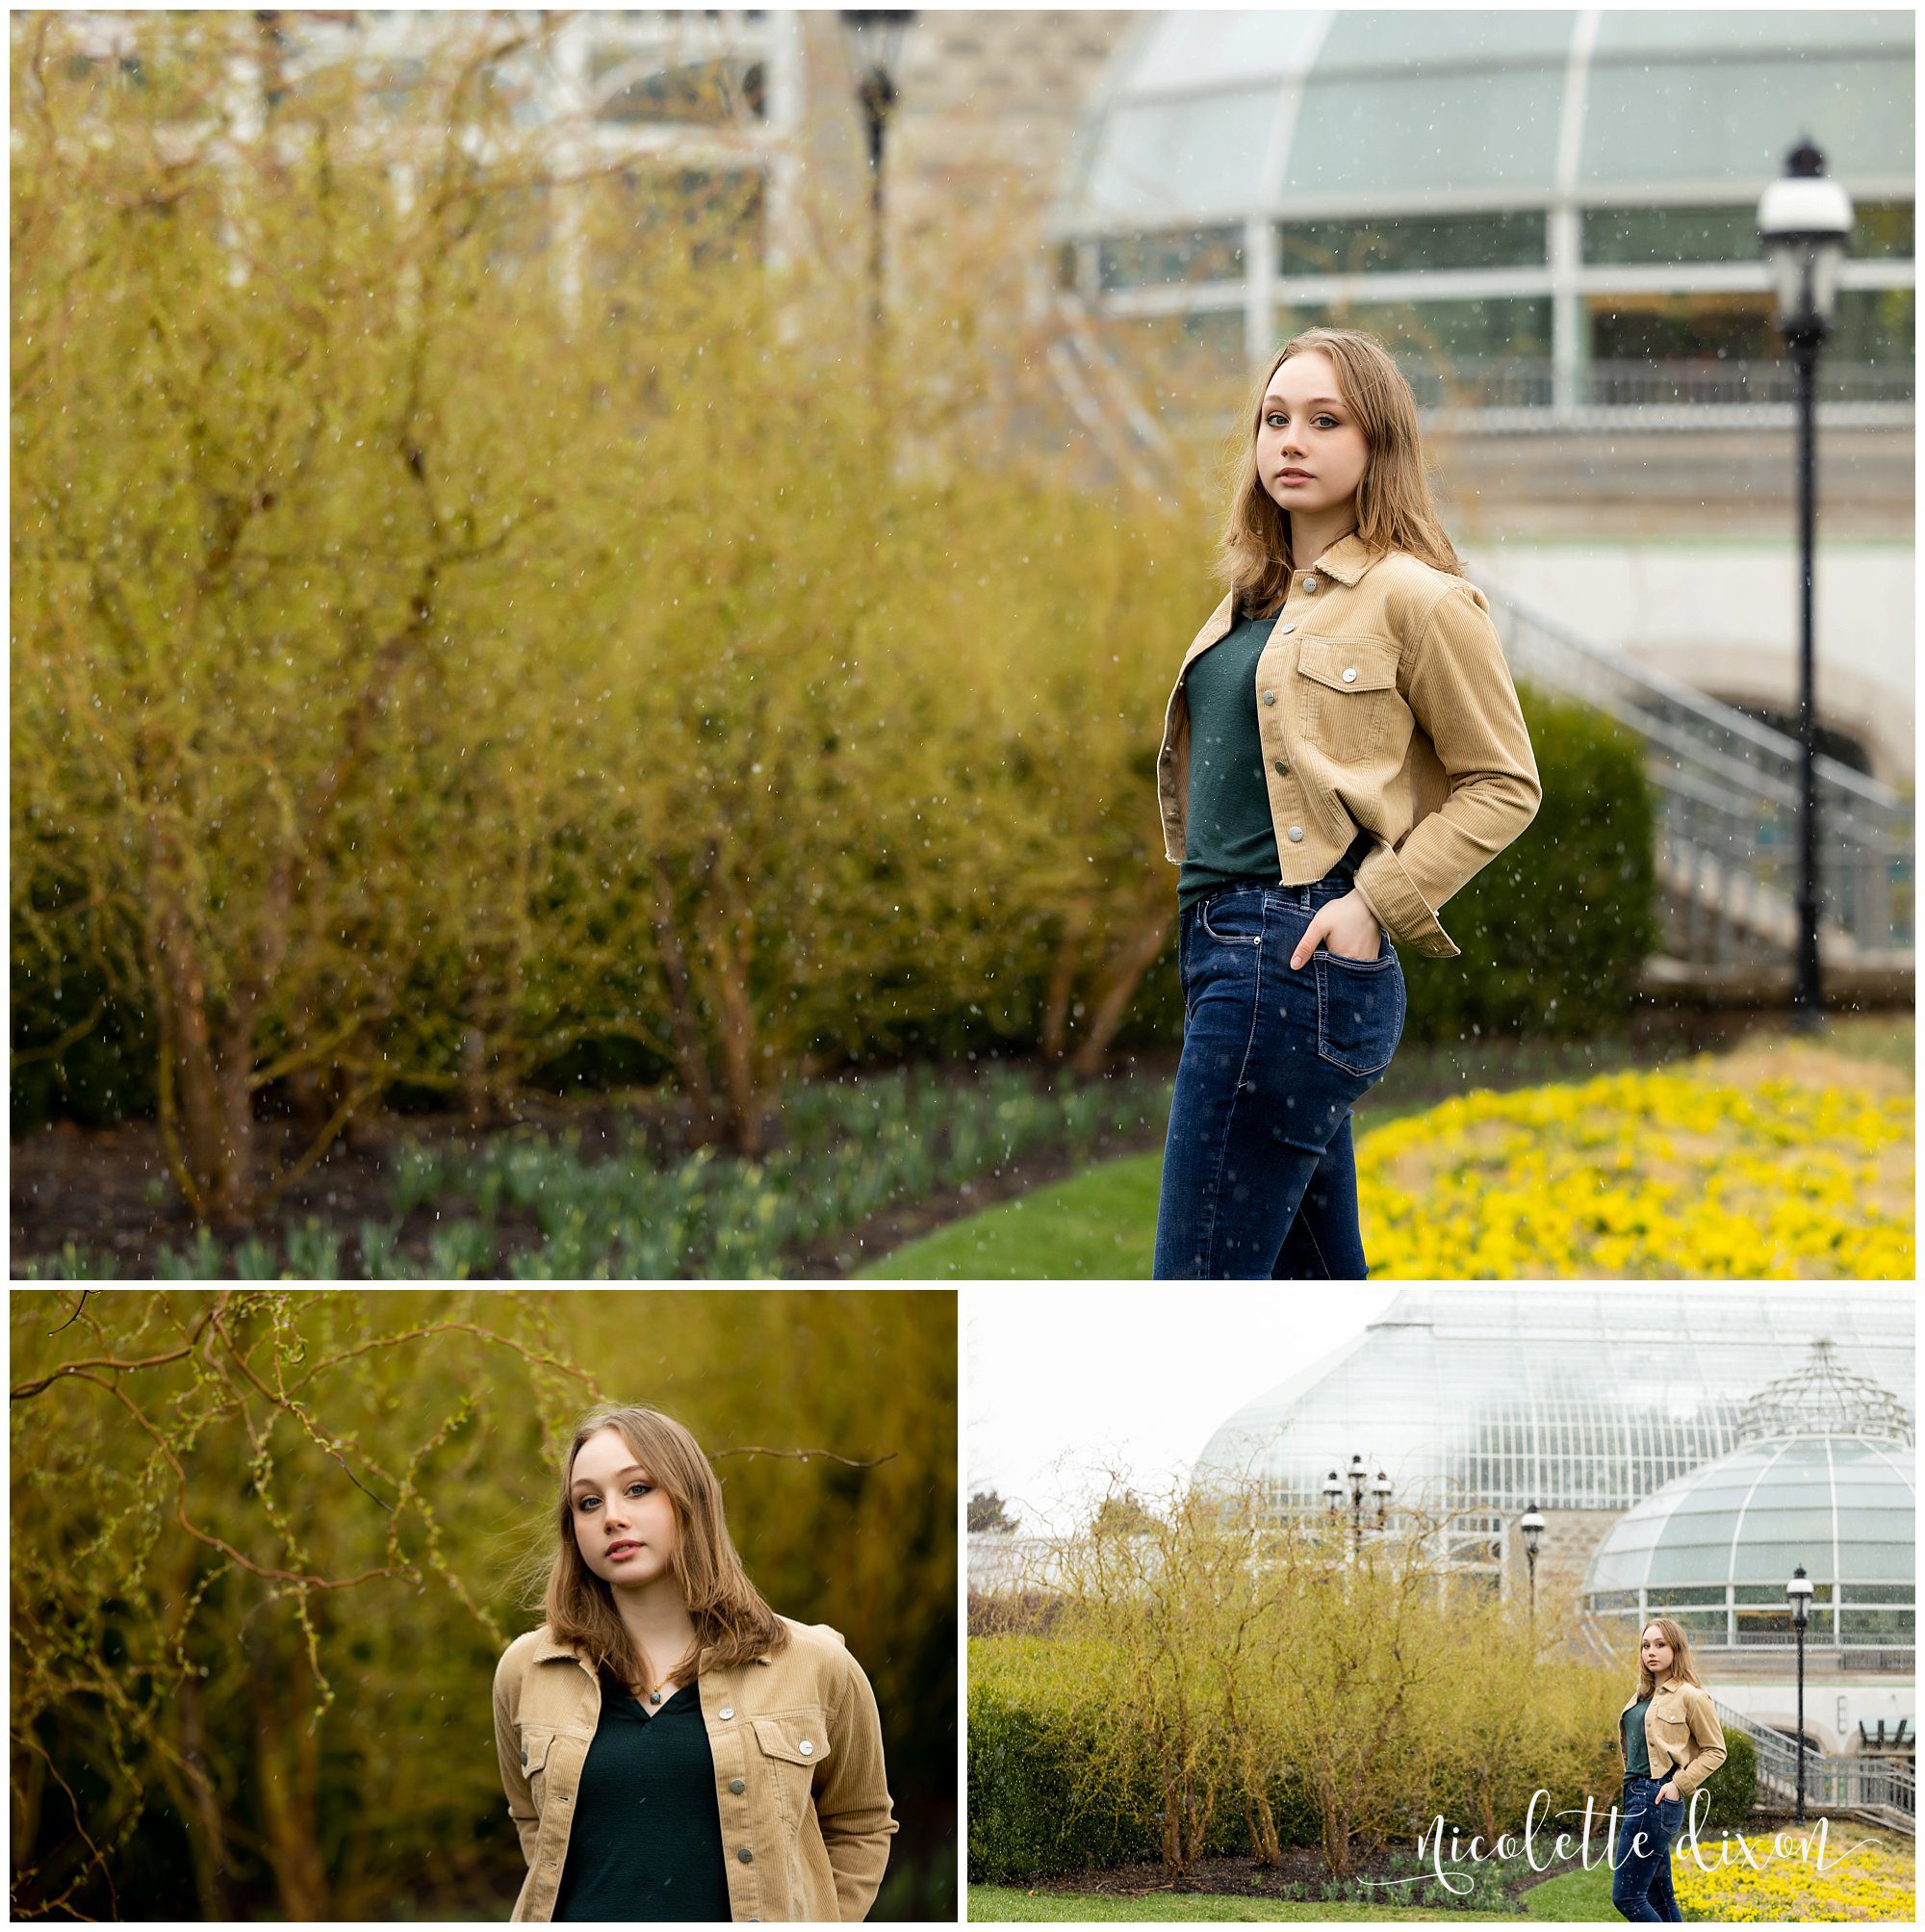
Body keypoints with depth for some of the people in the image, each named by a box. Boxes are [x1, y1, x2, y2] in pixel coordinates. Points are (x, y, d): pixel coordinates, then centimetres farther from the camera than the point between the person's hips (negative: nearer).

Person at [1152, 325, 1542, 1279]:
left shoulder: (1418, 599, -7)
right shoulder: (1254, 598, 16)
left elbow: (1504, 785, -5)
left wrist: (1378, 902, -14)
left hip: (1301, 957, -9)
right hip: (1219, 942, 9)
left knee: (1197, 1304, -9)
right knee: (1322, 1285, 13)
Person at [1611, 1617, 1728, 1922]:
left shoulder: (1691, 1697, -6)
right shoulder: (1643, 1696, 16)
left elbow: (1715, 1751, -4)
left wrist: (1679, 1784, -14)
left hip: (1659, 1797, -9)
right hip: (1635, 1794, 9)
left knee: (1625, 1896, -12)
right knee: (1659, 1897, 10)